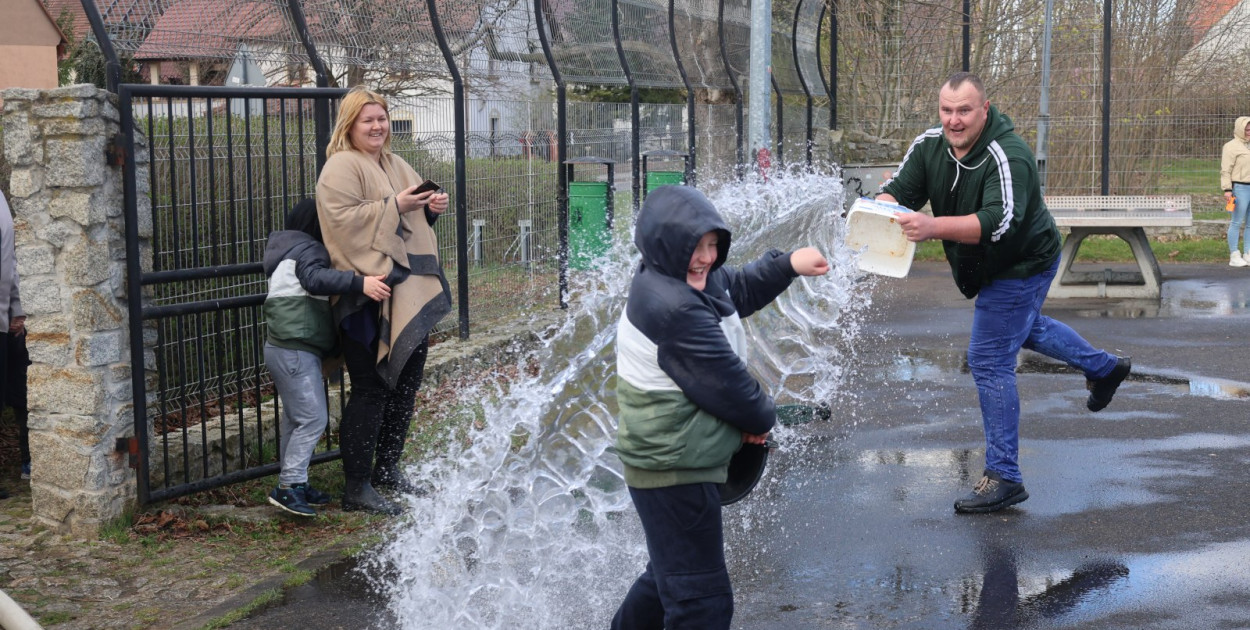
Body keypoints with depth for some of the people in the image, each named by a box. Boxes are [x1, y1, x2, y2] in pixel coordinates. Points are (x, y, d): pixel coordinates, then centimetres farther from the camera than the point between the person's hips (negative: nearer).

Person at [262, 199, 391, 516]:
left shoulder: (291, 253, 23)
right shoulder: (309, 249, -10)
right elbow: (315, 278, -30)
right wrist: (359, 283, -39)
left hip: (285, 348, 11)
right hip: (295, 350, -11)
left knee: (295, 419, 16)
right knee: (313, 418, -10)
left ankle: (293, 484, 22)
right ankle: (289, 485, -9)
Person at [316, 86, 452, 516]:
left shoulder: (396, 166, 19)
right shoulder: (341, 167, -8)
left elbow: (415, 219, 27)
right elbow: (342, 218, -21)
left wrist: (432, 207, 6)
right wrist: (393, 206, -19)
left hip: (411, 292, 9)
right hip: (371, 295, -9)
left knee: (406, 383, 15)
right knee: (371, 391, -7)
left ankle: (387, 469, 30)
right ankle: (356, 488, 1)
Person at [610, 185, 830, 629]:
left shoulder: (684, 280, 4)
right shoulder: (674, 310, -27)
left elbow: (739, 291, 22)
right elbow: (727, 385, -21)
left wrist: (788, 265, 7)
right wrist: (763, 418, -2)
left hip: (672, 461, 11)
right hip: (675, 472, -11)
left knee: (672, 572, 28)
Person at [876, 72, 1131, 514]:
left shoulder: (1007, 157, -33)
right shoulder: (929, 145, -10)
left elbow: (998, 223, -46)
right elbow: (899, 189, -14)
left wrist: (934, 226, -60)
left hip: (1022, 266, -9)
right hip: (986, 266, 9)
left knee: (989, 360, -13)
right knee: (1022, 327, 32)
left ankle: (1004, 478, -5)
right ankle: (1105, 368, 58)